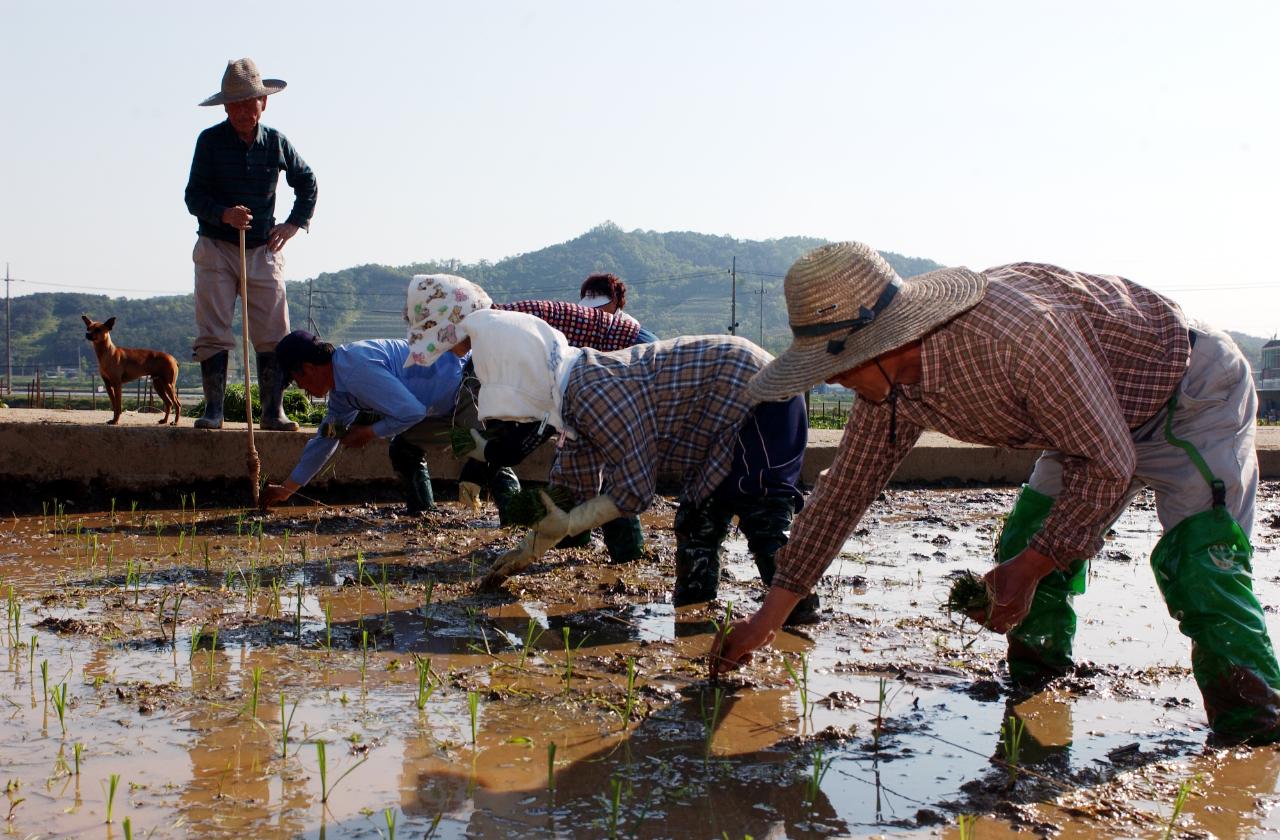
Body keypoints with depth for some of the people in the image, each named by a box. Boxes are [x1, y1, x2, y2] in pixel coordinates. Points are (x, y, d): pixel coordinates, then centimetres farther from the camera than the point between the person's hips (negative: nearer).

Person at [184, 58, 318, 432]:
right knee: (212, 333, -4)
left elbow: (307, 181, 19)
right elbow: (193, 196, -5)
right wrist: (223, 214, -24)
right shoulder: (210, 141, -4)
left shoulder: (276, 142, 3)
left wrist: (294, 223, 7)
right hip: (216, 248, -2)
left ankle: (274, 411, 4)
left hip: (263, 250, 2)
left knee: (273, 334, -1)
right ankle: (213, 410, 1)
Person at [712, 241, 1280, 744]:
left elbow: (1106, 463, -31)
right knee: (1026, 544, 2)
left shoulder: (1020, 331, -42)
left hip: (1195, 396, -7)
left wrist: (1029, 568, -26)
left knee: (1199, 566, -22)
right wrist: (765, 620, -3)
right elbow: (842, 492, -5)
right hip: (1100, 418, 8)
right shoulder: (888, 382, -15)